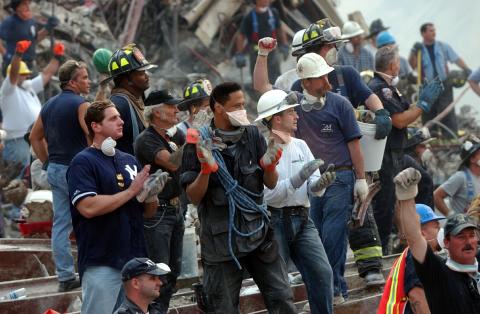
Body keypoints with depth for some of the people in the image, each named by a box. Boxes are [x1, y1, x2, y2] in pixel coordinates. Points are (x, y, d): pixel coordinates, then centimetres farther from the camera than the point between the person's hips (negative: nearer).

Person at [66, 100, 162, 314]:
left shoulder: (129, 161, 15)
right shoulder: (83, 162, -6)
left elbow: (149, 212, 19)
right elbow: (88, 207, -20)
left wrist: (152, 195, -5)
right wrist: (131, 191, -15)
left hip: (135, 258, 7)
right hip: (101, 263, -7)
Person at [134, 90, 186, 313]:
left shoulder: (175, 135, 10)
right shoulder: (146, 140, -15)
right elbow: (171, 163, -27)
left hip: (175, 209, 8)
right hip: (156, 213, -8)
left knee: (173, 271, 12)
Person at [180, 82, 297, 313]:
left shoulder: (252, 135, 4)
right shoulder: (198, 145, -6)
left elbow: (271, 184, 6)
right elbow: (194, 197, -7)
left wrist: (269, 166, -15)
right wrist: (205, 170, -23)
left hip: (257, 232, 3)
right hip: (221, 240, -3)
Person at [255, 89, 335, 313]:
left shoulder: (300, 146, 11)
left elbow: (313, 189, 7)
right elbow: (269, 195, -15)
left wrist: (321, 182, -16)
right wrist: (299, 177, -22)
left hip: (302, 219, 5)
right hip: (274, 220, -5)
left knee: (322, 274, -6)